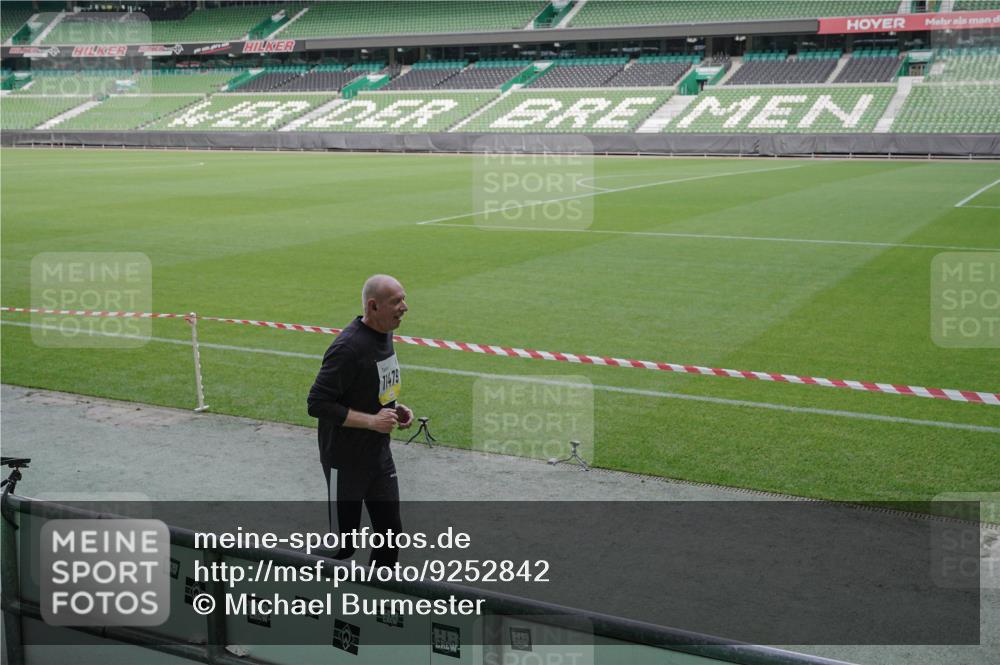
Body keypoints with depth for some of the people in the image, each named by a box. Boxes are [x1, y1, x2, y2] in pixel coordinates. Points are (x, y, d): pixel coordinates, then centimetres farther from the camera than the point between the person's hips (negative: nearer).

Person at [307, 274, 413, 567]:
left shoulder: (385, 334, 4)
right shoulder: (349, 347, -24)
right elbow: (317, 403, -24)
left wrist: (394, 408, 2)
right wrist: (372, 420, -24)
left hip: (379, 454, 8)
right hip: (346, 461, -8)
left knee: (390, 532, 12)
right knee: (342, 545, 5)